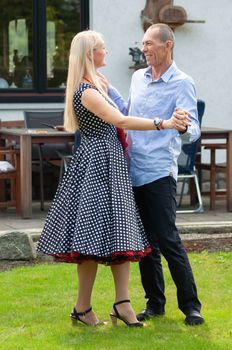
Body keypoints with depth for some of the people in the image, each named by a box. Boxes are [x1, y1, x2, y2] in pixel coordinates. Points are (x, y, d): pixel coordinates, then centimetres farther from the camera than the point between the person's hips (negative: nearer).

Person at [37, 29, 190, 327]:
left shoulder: (97, 83, 15)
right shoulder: (85, 91, -17)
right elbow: (120, 121, -25)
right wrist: (164, 124, -25)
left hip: (110, 166, 10)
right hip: (95, 166, -10)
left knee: (120, 235, 4)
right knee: (94, 238, -6)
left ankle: (121, 303, 3)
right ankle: (82, 309, 3)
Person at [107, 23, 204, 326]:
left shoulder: (182, 83, -7)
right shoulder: (138, 77, 14)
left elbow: (193, 130, -16)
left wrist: (183, 128, -39)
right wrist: (108, 89, 22)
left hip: (159, 172, -6)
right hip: (133, 170, 6)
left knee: (168, 239, -8)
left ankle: (191, 305, 0)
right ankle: (154, 302, 19)